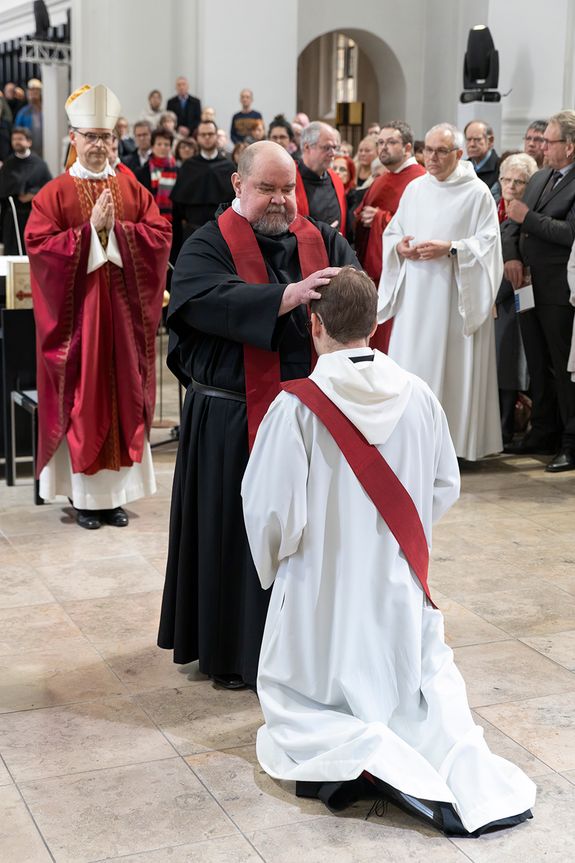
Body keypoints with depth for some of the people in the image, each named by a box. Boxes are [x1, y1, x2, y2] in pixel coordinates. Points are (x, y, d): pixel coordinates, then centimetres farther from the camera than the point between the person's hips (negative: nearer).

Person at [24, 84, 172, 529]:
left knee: (123, 393, 5)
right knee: (81, 397, 1)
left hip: (123, 309, 3)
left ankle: (117, 491, 14)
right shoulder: (55, 193, -2)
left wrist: (115, 230, -13)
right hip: (76, 311, -3)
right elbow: (38, 244, -12)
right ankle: (84, 493, 10)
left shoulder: (132, 188, 8)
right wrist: (90, 230, -16)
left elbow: (160, 234, -1)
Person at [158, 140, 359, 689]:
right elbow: (207, 300, -24)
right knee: (235, 531, 5)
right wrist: (290, 295, -33)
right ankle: (231, 649, 19)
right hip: (231, 421, -4)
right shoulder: (208, 247, -4)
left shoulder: (321, 241, 10)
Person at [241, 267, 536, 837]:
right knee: (434, 681, 28)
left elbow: (273, 513, -18)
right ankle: (465, 763, -4)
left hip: (323, 597, -3)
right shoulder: (418, 397, -7)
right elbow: (445, 489, 4)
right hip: (401, 593, 4)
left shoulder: (297, 407, -21)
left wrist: (274, 565, 4)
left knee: (291, 712, 17)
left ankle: (369, 754, -15)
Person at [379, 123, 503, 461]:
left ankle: (451, 435, 7)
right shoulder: (414, 189, 11)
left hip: (454, 293, -4)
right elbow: (393, 231, 16)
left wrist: (449, 249, -19)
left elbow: (488, 242, -7)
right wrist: (399, 246, -6)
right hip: (416, 292, 5)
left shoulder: (477, 193, -4)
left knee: (449, 363, -2)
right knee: (410, 360, 4)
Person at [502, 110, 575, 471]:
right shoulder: (540, 178, 14)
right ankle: (544, 433, 28)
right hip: (530, 287, 8)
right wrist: (512, 257, 0)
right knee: (538, 367, 16)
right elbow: (513, 223, 16)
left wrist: (528, 217, -16)